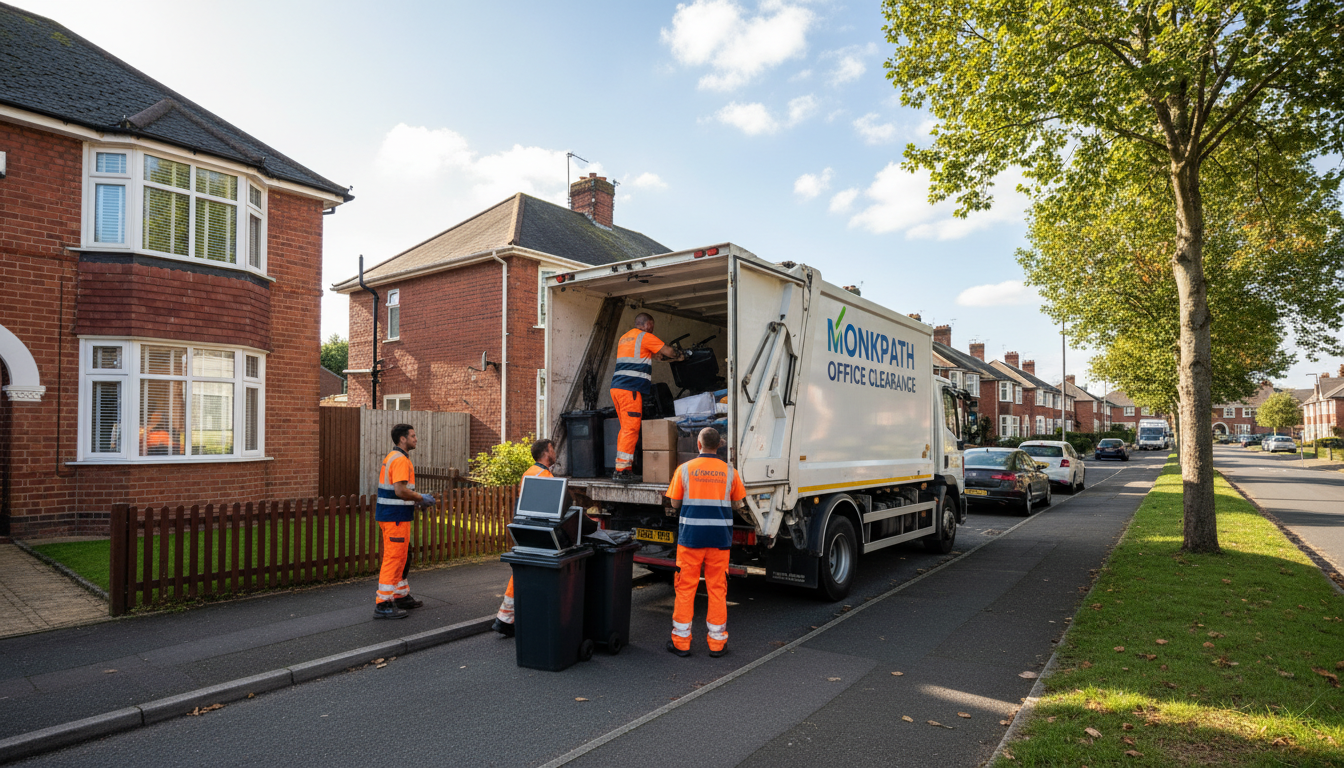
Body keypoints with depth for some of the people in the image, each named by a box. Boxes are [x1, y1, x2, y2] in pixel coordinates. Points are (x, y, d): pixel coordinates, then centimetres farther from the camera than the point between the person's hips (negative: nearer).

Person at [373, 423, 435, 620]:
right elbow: (401, 490, -26)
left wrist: (416, 499, 16)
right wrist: (421, 498, -12)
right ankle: (383, 604, -1)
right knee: (394, 558, -6)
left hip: (392, 516, 11)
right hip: (395, 517, -11)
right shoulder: (400, 460, -17)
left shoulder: (393, 457, 17)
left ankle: (401, 596, 29)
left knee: (403, 557, 18)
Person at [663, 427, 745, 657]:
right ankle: (717, 642, 16)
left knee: (685, 587, 8)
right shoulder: (729, 471, 1)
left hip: (690, 536, -1)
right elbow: (737, 504, 8)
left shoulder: (684, 469, -4)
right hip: (720, 537, 1)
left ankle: (681, 641, 15)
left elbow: (675, 503, 2)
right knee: (717, 588, 9)